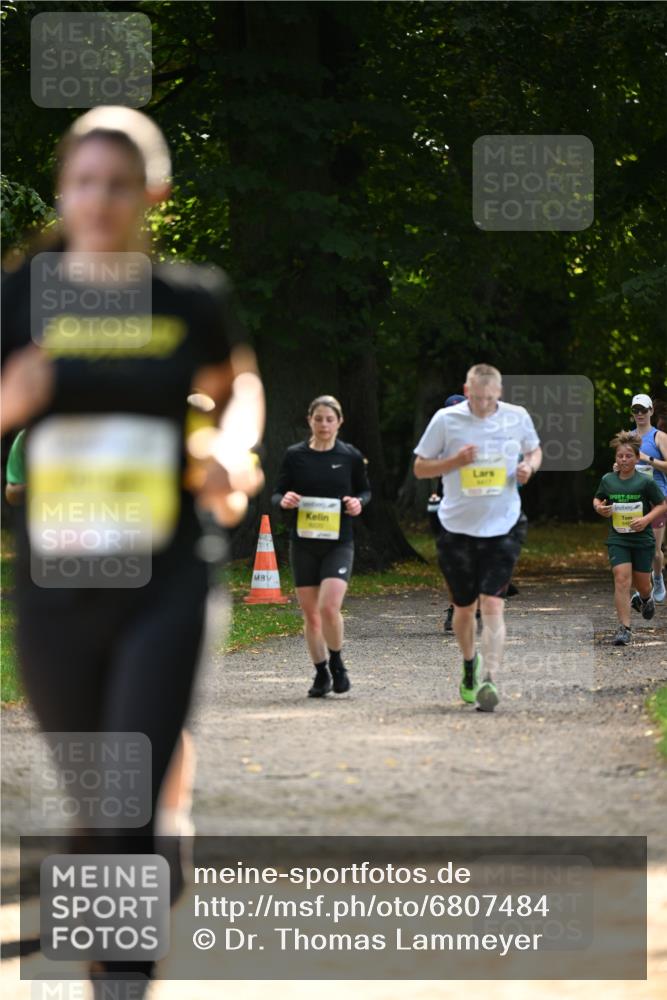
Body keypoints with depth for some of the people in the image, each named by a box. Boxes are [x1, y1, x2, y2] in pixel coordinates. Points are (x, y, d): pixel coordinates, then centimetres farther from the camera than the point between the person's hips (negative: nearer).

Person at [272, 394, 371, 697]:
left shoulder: (351, 456, 1)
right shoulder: (295, 455, 2)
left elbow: (365, 490, 15)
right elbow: (277, 494, 7)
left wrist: (359, 502, -8)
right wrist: (284, 500, -16)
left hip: (339, 543, -2)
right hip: (303, 544, 2)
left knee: (329, 607, -18)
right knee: (310, 614, 6)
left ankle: (337, 664, 5)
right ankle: (321, 673, 21)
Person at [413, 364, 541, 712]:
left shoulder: (517, 417, 0)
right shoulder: (446, 420, -5)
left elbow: (535, 450, 19)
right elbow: (420, 468, 2)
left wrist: (530, 465, -4)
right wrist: (455, 461, -16)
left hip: (503, 526, -1)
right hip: (457, 527, 1)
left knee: (492, 605, -13)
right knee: (464, 607, 11)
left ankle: (488, 681, -18)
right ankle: (470, 664, 39)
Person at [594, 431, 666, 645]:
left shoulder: (646, 482, -9)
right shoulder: (607, 480, 1)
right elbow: (597, 499, 18)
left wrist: (646, 519, -18)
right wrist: (599, 508, -5)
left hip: (643, 539, -1)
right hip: (617, 538, 1)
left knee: (641, 583, 10)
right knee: (621, 579, -13)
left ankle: (647, 598, 50)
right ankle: (624, 629, -13)